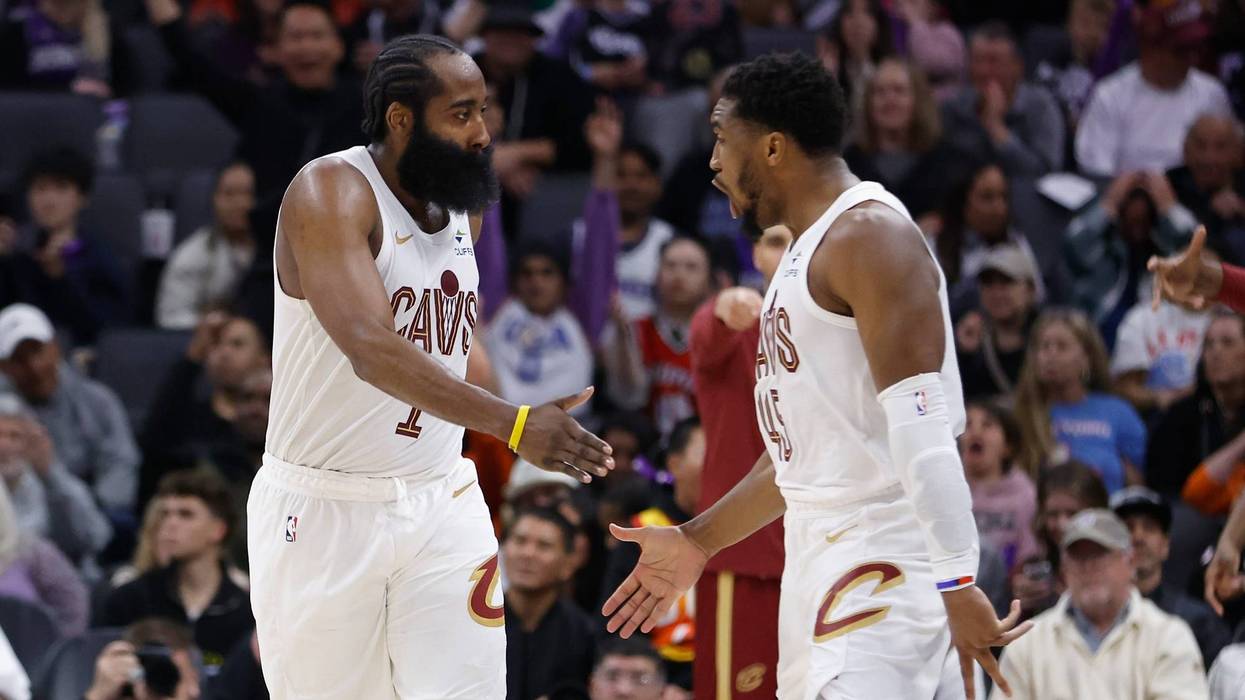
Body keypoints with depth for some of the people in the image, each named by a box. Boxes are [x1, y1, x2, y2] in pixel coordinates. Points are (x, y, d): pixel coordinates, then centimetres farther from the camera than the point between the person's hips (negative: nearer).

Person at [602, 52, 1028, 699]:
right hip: (820, 559, 10)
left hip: (888, 566, -10)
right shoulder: (807, 250, 19)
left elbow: (921, 426, -21)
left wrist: (957, 583, -27)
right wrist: (697, 542, 30)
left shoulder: (867, 235, -13)